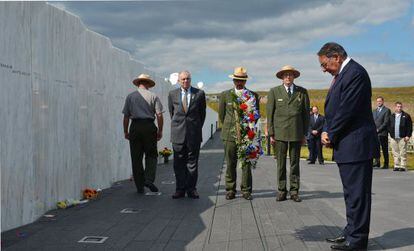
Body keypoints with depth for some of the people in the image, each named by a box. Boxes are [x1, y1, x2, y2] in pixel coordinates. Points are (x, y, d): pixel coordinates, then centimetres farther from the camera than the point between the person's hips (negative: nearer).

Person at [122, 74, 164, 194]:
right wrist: (160, 131, 5)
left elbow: (126, 116, 6)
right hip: (149, 126, -1)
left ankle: (140, 187, 8)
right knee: (151, 155, 8)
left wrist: (126, 132, 13)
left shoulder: (130, 96, 9)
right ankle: (149, 179, -10)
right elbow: (159, 115, -2)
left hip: (135, 127, 1)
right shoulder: (153, 96, 4)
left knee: (136, 158, 5)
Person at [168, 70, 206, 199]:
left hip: (194, 135, -1)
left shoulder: (199, 93, 2)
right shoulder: (172, 94, 6)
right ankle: (180, 189, 12)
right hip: (178, 134, 1)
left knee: (192, 163, 5)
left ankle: (191, 189, 13)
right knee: (179, 163, 4)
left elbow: (202, 113, 10)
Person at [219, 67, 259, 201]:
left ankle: (246, 191, 9)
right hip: (230, 134, 0)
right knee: (230, 164, 3)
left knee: (246, 164, 0)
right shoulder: (225, 95, 7)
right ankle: (230, 190, 11)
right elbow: (221, 114, 15)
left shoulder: (253, 95, 6)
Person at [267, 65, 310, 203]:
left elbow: (306, 113, 8)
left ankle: (294, 191, 12)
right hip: (280, 133, -1)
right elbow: (270, 114, 3)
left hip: (296, 133, 1)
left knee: (295, 163, 6)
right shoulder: (274, 92, 5)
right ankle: (281, 191, 12)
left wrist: (305, 133, 5)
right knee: (281, 163, 4)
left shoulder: (302, 92, 7)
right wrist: (271, 133, -2)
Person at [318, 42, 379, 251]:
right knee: (351, 193, 17)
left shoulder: (355, 73, -15)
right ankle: (351, 232, 28)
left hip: (356, 146, -10)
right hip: (346, 147, 10)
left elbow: (347, 111, -20)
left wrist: (331, 136, -9)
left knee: (357, 193, -3)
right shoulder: (341, 75, 16)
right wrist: (326, 132, 1)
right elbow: (333, 109, 17)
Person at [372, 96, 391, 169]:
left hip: (383, 133, -5)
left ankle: (386, 164, 5)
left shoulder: (387, 110, -1)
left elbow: (386, 122, -9)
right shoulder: (374, 111, 20)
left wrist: (378, 129, -12)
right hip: (375, 133, 5)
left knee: (385, 149, 0)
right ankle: (377, 162, 0)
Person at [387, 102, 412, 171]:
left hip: (402, 138, -4)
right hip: (393, 138, 4)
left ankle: (403, 166, -2)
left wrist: (408, 135, -8)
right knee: (395, 153, 6)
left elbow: (410, 126, -1)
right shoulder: (391, 116, 15)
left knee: (403, 153, -5)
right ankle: (396, 166, 11)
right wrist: (391, 132, 3)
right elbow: (388, 126, 19)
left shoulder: (406, 116, 3)